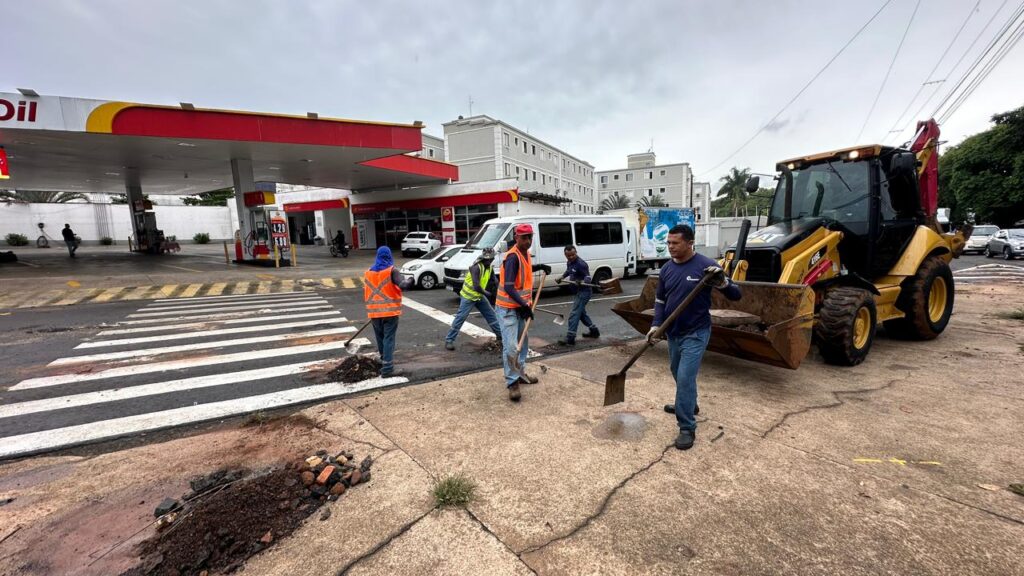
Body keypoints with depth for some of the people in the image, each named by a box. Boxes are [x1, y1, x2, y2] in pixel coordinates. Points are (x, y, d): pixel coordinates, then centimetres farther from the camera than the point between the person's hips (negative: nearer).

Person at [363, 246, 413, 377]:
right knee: (389, 339, -3)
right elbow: (402, 285, -20)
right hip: (390, 311, -5)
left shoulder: (368, 272, 10)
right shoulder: (391, 270, -8)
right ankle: (387, 368, -7)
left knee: (380, 338, 19)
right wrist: (410, 281, 0)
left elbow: (366, 293, 14)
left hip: (374, 312, 5)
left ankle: (384, 361, 35)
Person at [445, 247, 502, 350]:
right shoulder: (476, 267, -24)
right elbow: (476, 286, -31)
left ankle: (500, 336, 23)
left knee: (491, 315, 10)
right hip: (468, 296, -8)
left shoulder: (489, 268, 2)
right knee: (460, 318, -8)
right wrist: (487, 294, -18)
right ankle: (449, 340, 2)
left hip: (480, 296, 8)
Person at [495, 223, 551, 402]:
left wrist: (540, 267, 17)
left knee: (523, 342, 19)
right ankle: (512, 382, 3)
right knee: (511, 346, -11)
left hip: (520, 306, 10)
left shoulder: (525, 253, 5)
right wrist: (524, 304, -37)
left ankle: (520, 373, 35)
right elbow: (508, 287, -31)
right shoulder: (512, 257, -23)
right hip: (508, 308, -9)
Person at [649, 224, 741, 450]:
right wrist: (656, 325, -6)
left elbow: (735, 295, -12)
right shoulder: (667, 269, 1)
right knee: (678, 373, 21)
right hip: (673, 332, 6)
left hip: (696, 333, -6)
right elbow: (660, 300, 8)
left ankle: (687, 428, 4)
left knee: (685, 377, -10)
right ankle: (687, 404, 46)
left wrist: (721, 282, -34)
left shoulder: (706, 265, -16)